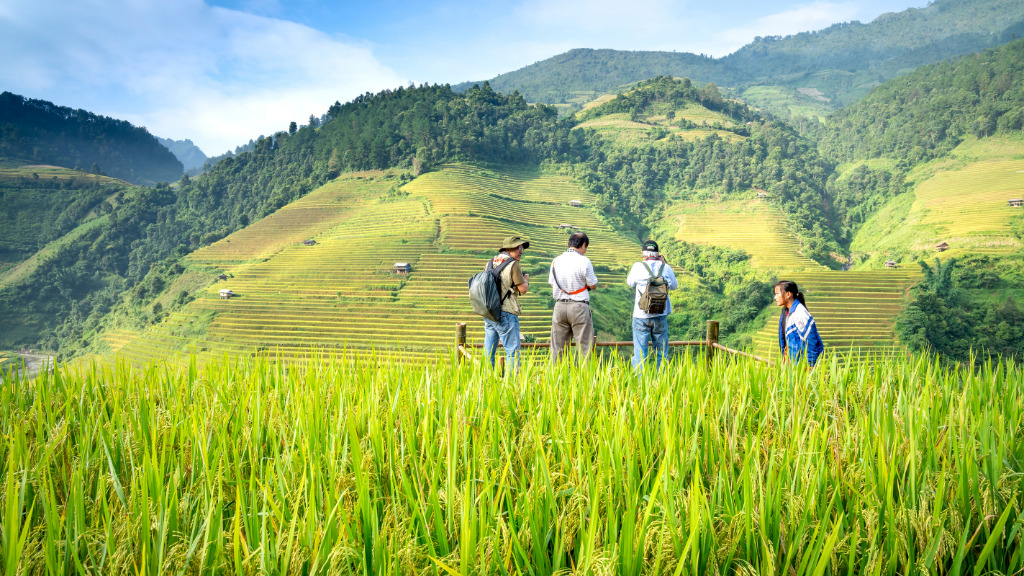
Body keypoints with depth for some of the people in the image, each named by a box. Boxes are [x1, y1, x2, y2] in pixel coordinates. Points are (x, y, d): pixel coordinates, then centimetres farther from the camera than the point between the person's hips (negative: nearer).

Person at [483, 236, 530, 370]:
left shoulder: (491, 262, 11)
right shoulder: (513, 264, -11)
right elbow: (523, 289, -13)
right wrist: (526, 279, 9)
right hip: (505, 314, -8)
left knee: (489, 351, 13)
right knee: (513, 351, -1)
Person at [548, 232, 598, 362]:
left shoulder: (556, 261, 6)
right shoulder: (584, 261, -9)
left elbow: (552, 283, 12)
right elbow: (593, 285, -3)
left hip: (559, 306, 5)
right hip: (579, 306, -4)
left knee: (558, 347, 10)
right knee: (585, 346, 2)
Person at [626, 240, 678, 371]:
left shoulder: (638, 267, -8)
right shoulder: (665, 267, -3)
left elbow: (630, 283, 9)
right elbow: (674, 286, 12)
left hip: (641, 316, -2)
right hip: (660, 316, 2)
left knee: (640, 352, 5)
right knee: (661, 352, 13)